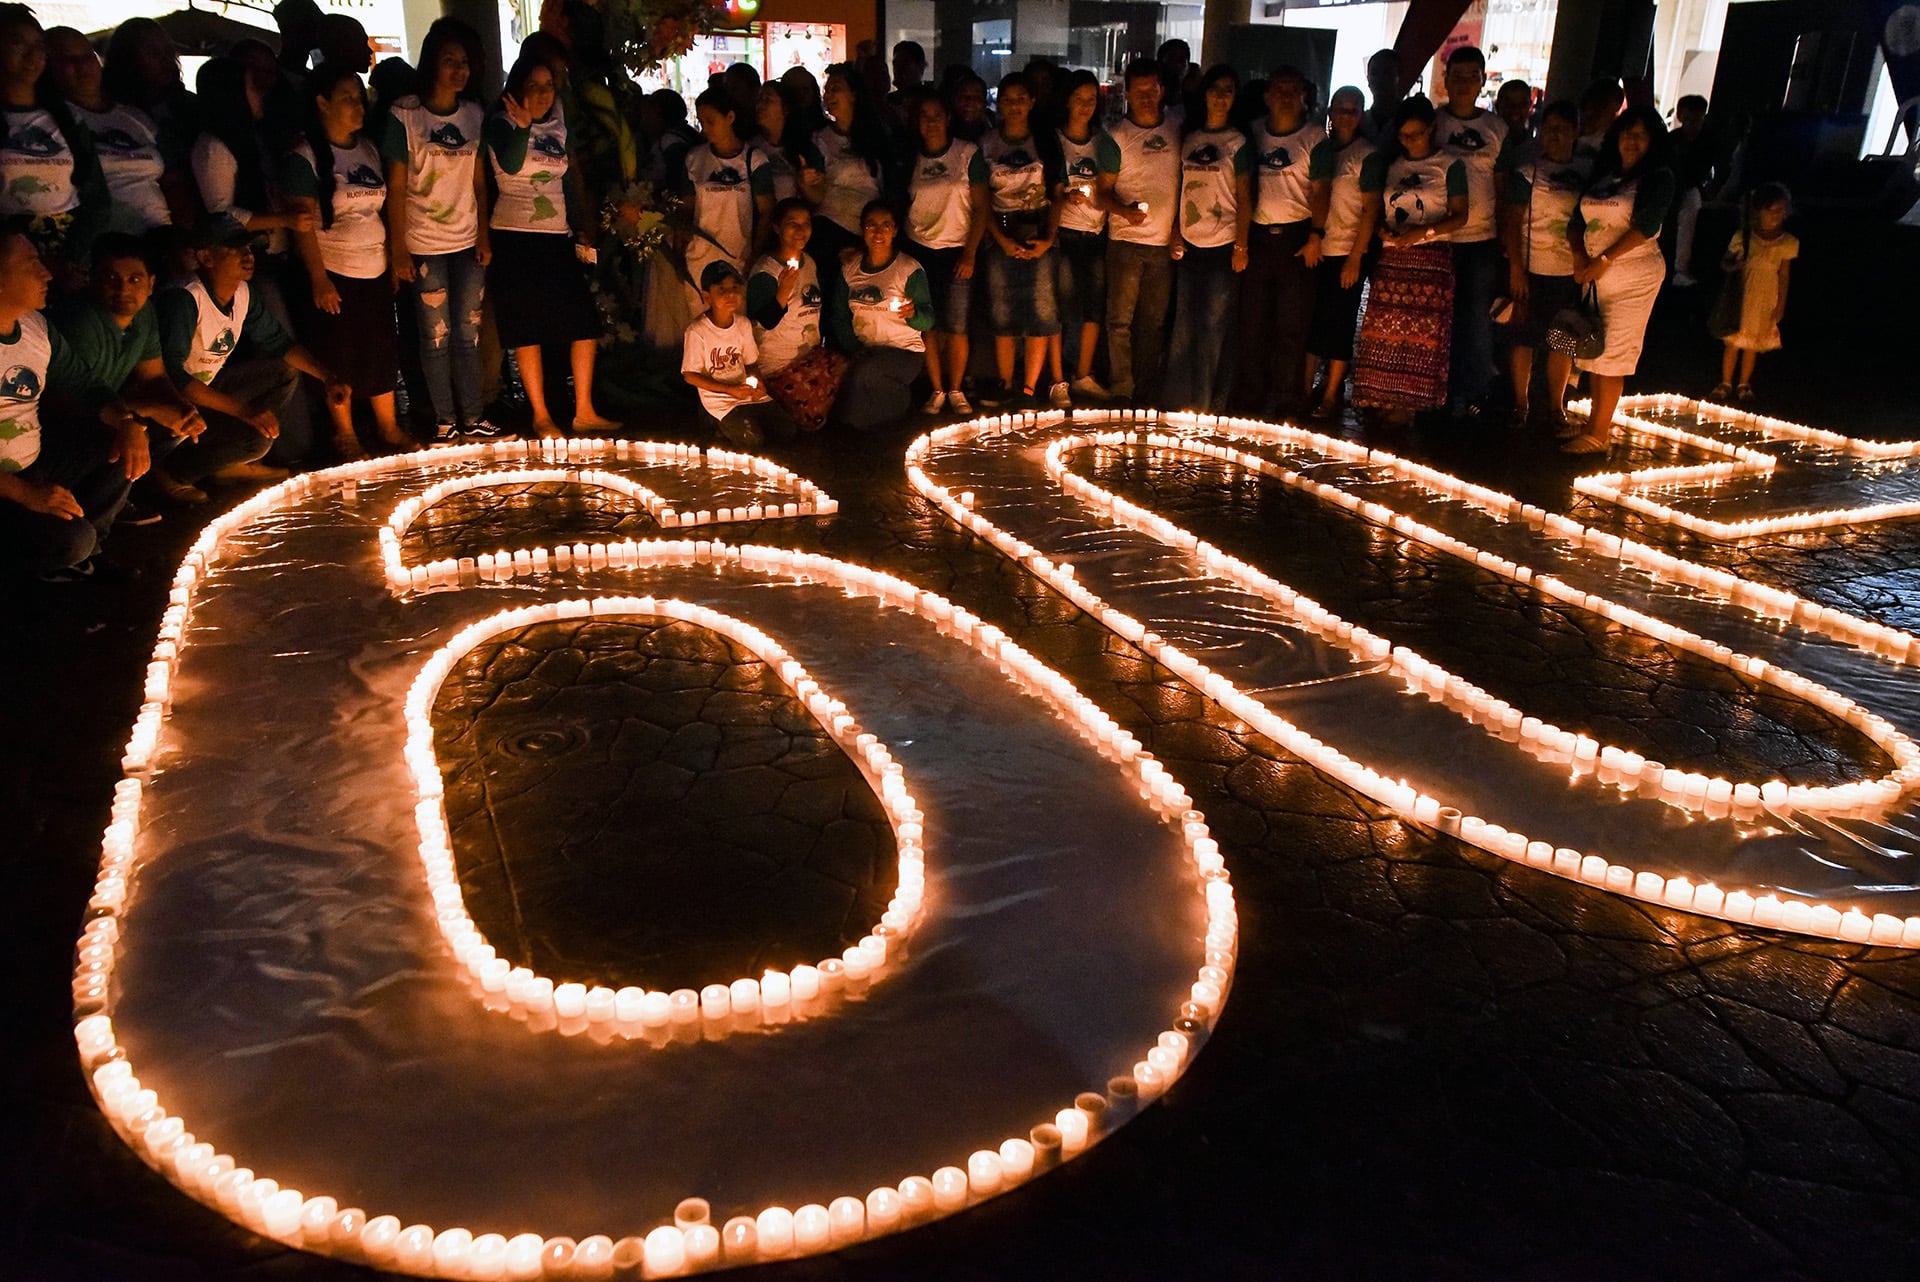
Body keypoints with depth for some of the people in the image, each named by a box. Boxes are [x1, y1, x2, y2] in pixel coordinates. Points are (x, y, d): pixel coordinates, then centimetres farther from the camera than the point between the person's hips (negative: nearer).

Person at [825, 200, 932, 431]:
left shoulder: (910, 269, -4)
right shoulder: (849, 269, 9)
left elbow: (928, 319, -8)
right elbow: (838, 317, 8)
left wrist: (913, 314, -32)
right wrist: (855, 348, -8)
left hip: (905, 351, -4)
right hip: (863, 350, 4)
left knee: (863, 371, -34)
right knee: (836, 374, -26)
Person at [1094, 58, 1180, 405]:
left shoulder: (1176, 133, 9)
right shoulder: (1115, 138, -1)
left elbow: (1183, 182, 17)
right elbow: (1102, 190, -3)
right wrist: (1125, 210, -22)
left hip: (1165, 242, 3)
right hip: (1126, 239, -3)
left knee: (1154, 320, 8)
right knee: (1120, 318, -4)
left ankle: (1147, 390, 16)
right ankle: (1121, 390, 2)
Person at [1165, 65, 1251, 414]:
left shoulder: (1237, 142, 1)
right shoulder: (1189, 139, 12)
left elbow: (1243, 198, -2)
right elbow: (1182, 190, 15)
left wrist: (1241, 246, -8)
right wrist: (1176, 234, 6)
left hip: (1223, 245, -4)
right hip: (1190, 244, 4)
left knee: (1214, 326, -4)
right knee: (1185, 325, 5)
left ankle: (1209, 405, 4)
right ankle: (1181, 402, 13)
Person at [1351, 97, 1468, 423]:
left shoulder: (1449, 166, 1)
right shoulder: (1389, 163, 13)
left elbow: (1460, 216, -3)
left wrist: (1424, 231, -18)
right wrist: (1381, 228, -6)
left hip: (1430, 258, -4)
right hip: (1391, 256, 4)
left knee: (1420, 333, -4)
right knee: (1383, 330, -1)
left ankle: (1405, 403, 1)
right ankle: (1381, 399, 6)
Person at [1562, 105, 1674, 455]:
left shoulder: (1659, 178, -4)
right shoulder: (1602, 175, 13)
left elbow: (1645, 225, -15)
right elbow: (1577, 219, 8)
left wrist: (1604, 260, -19)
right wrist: (1579, 255, -11)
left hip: (1634, 272, -6)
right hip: (1596, 272, 6)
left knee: (1613, 351, -6)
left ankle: (1598, 434, -3)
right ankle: (1597, 423, 18)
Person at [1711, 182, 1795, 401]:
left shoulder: (1788, 243, -2)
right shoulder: (1743, 237, -5)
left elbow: (1784, 276, 2)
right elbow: (1725, 263, 2)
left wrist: (1780, 306, 1)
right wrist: (1733, 266, -22)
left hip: (1764, 301, 1)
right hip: (1739, 297, -1)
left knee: (1752, 342, 9)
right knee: (1732, 341, 2)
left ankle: (1744, 384, 22)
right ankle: (1725, 383, 14)